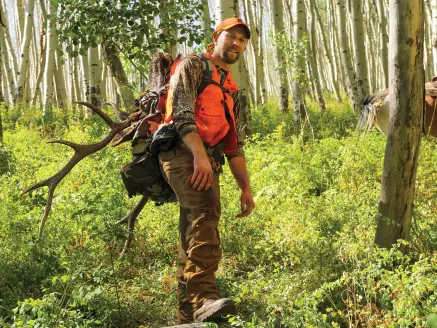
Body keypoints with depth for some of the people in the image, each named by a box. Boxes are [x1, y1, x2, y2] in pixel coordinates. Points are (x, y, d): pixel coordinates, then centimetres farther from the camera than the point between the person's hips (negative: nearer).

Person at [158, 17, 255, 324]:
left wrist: (246, 188, 19)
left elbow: (234, 145, 28)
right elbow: (182, 112, -10)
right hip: (182, 153, -8)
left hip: (208, 164, 8)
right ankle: (204, 297, -44)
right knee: (206, 211, -31)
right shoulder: (191, 66, 7)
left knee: (195, 237, 4)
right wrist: (199, 155, -24)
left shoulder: (232, 92, 30)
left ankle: (188, 314, 8)